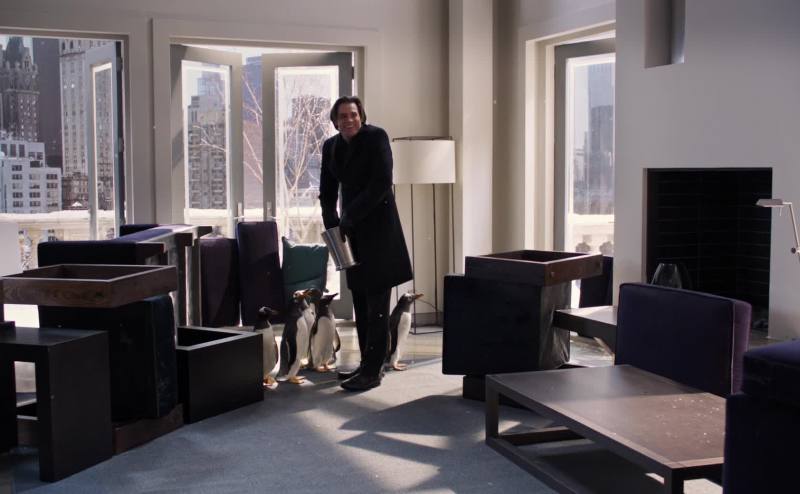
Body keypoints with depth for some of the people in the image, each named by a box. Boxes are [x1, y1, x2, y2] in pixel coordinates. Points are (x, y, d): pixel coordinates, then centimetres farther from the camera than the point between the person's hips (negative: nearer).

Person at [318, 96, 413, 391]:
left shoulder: (376, 137, -9)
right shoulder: (331, 146, 9)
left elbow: (381, 184, -17)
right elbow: (327, 192, 13)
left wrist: (349, 217, -17)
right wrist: (333, 225, -2)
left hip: (377, 226, -7)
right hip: (352, 230, 7)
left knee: (376, 303, -6)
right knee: (361, 302, 10)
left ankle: (373, 371, -2)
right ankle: (368, 364, 18)